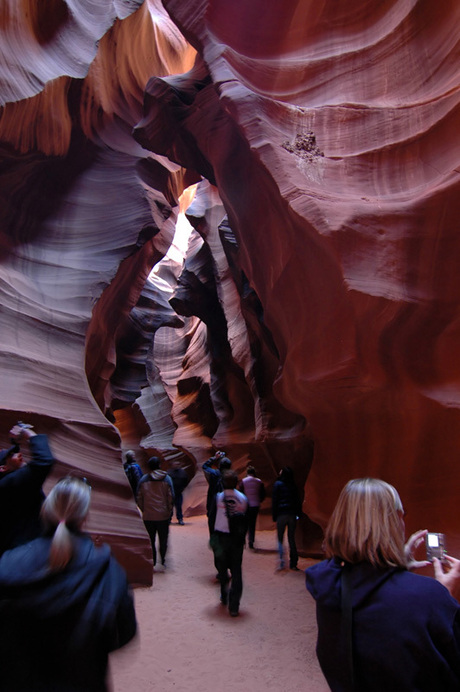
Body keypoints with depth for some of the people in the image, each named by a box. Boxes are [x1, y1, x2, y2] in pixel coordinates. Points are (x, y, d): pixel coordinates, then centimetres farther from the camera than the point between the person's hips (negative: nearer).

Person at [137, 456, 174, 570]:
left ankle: (152, 563, 13)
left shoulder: (143, 480, -2)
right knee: (163, 540, 12)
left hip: (148, 516, 1)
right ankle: (162, 562, 11)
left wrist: (144, 511, 12)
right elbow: (171, 497, -4)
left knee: (150, 540, 11)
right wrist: (169, 512, 6)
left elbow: (139, 498, 1)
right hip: (163, 516, -1)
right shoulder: (166, 479, -4)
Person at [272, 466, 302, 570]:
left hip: (281, 514, -3)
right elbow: (298, 501, 8)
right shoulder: (293, 486, 7)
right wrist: (298, 514, 12)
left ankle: (281, 562, -4)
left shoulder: (278, 484, -4)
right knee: (292, 539, 10)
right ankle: (293, 563, 10)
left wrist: (274, 516, 0)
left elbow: (274, 501, -4)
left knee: (280, 539, 5)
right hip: (292, 515, 3)